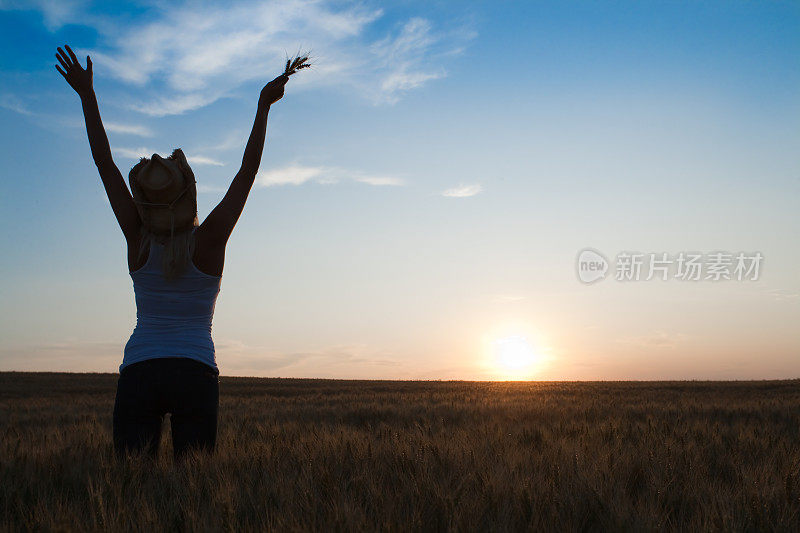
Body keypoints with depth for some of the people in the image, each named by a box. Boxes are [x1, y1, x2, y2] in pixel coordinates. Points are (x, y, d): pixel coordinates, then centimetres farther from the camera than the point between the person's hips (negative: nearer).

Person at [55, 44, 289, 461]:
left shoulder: (139, 239, -2)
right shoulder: (209, 239, -6)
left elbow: (105, 164, 4)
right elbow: (248, 171, -1)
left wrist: (87, 94, 10)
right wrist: (263, 106, 3)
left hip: (138, 375, 2)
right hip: (196, 375, -1)